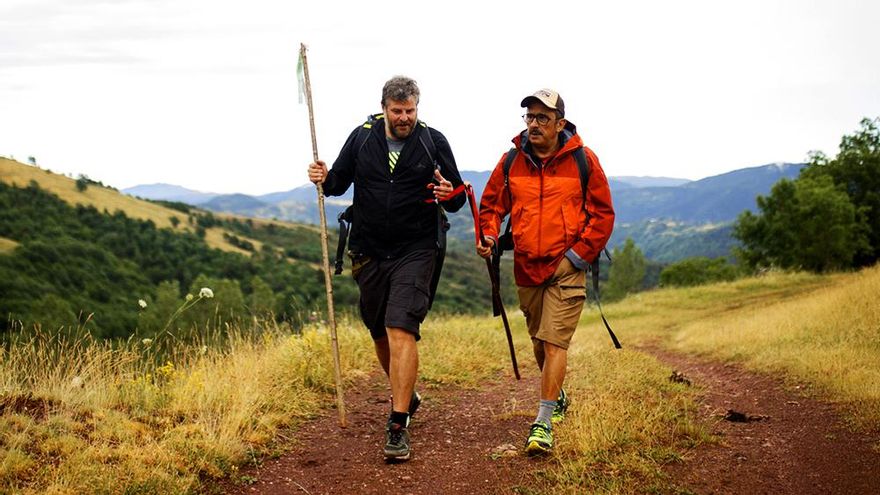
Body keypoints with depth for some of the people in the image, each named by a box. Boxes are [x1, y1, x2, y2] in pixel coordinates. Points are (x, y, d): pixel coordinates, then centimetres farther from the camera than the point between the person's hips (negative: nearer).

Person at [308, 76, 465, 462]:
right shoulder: (363, 137, 4)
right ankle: (405, 396, 41)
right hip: (369, 252, 4)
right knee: (380, 333, 15)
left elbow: (459, 197, 2)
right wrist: (324, 179, -11)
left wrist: (449, 195, -21)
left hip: (416, 252, -4)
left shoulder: (433, 142, -1)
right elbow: (339, 182, 12)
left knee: (401, 331, -17)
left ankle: (398, 426, -15)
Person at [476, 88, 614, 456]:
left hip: (567, 266, -4)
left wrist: (581, 253, -7)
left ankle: (543, 423, -12)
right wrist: (489, 236, -7)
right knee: (539, 342, 17)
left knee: (555, 342, -13)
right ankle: (558, 397, 42)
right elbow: (492, 203, 12)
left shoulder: (582, 160, -4)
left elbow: (603, 213, 1)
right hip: (527, 267, 4)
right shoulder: (512, 160, 2)